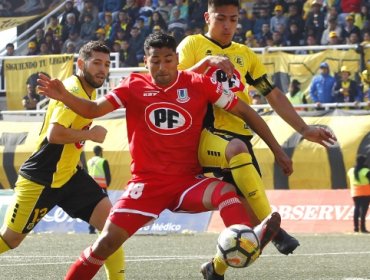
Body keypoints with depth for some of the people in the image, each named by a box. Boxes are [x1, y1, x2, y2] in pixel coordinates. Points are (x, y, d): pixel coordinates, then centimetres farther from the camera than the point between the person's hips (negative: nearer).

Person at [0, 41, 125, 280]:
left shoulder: (89, 90, 8)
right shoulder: (73, 91, -20)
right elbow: (54, 134, -30)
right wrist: (90, 134, -20)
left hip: (69, 175, 8)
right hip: (41, 179, -8)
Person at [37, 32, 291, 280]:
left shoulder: (199, 84, -2)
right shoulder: (134, 86, 0)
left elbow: (245, 111, 4)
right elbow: (93, 110, -5)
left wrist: (277, 149, 3)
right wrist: (64, 97, -26)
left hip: (189, 181, 0)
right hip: (147, 183, 0)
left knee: (226, 193, -32)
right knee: (108, 242, -9)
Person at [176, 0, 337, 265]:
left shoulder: (245, 54, 20)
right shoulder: (193, 44, 5)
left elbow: (273, 94, 21)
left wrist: (304, 129, 15)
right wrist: (207, 62, -21)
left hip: (239, 136, 6)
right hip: (203, 134, -6)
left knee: (250, 216, -5)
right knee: (237, 149, -40)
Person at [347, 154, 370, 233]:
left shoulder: (351, 171, 5)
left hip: (355, 193, 6)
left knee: (356, 209, 13)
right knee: (363, 209, -6)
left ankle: (356, 227, 12)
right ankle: (362, 227, -12)